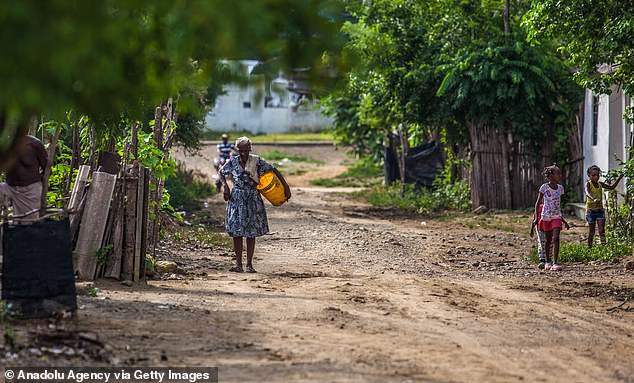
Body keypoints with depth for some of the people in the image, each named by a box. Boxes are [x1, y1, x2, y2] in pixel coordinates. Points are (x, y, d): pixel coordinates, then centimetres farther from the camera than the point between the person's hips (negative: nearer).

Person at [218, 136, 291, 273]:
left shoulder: (257, 161, -6)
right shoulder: (233, 162, -2)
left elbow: (274, 170, 0)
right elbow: (221, 172, 15)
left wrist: (286, 186, -3)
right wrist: (225, 185, -3)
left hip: (253, 199, -1)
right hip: (237, 199, 1)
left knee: (251, 233, 1)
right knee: (236, 232, -3)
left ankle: (249, 264, 8)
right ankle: (238, 263, 3)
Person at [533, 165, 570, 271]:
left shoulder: (560, 188, 6)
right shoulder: (544, 187, -6)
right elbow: (538, 203, -1)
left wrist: (564, 221, 19)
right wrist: (536, 218, -10)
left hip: (556, 217, 2)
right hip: (546, 217, -2)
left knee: (556, 238, -14)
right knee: (548, 240, 8)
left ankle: (555, 263, -18)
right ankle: (547, 262, 23)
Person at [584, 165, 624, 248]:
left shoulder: (600, 184, 6)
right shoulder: (588, 184, -11)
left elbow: (611, 187, 18)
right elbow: (587, 193, -31)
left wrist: (619, 178, 7)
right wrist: (593, 199, -52)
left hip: (600, 209, 4)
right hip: (591, 210, -4)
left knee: (602, 230, -8)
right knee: (591, 232, 3)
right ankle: (589, 248, 14)